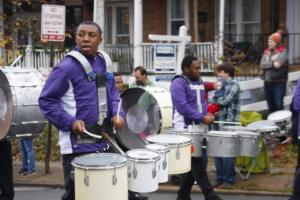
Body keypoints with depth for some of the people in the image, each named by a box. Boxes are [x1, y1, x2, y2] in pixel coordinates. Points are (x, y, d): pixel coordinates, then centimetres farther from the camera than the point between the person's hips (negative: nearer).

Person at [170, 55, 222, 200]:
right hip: (185, 128, -9)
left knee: (191, 163, 11)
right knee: (197, 163, -8)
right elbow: (182, 106, -21)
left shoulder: (199, 82, 15)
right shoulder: (178, 83, -12)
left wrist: (208, 114, 1)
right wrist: (202, 118, -21)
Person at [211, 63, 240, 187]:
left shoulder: (234, 85, -6)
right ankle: (219, 177, 17)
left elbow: (226, 100, -15)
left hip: (229, 122, -7)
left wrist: (215, 99, 0)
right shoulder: (221, 84, 16)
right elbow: (215, 100, 14)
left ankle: (229, 179, 5)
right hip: (218, 121, 7)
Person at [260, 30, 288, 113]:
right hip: (267, 82, 6)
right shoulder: (266, 52, 10)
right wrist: (272, 64, -14)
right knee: (270, 106, 13)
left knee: (278, 105, -7)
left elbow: (278, 63, -19)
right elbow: (262, 64, -2)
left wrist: (267, 65, -4)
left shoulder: (283, 52, -5)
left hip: (279, 82, -5)